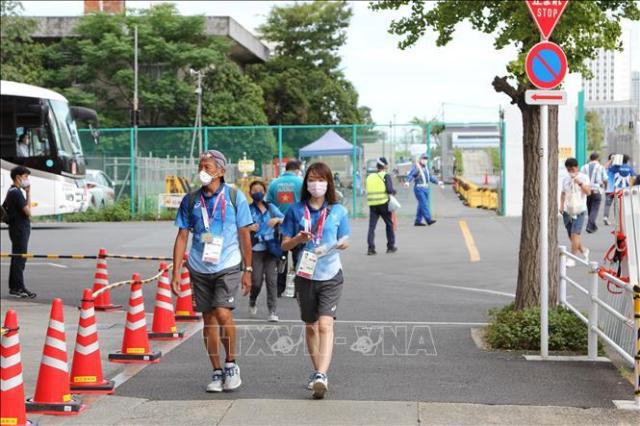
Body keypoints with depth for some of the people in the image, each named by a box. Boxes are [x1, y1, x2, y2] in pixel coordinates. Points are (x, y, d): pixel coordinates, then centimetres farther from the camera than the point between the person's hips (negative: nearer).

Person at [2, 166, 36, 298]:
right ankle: (19, 288, -6)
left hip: (16, 228, 10)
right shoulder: (16, 192, -16)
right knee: (20, 258, -8)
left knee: (16, 258, 13)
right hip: (20, 228, -10)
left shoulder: (11, 191, 15)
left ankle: (14, 287, 18)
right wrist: (28, 193, -15)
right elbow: (28, 211, -19)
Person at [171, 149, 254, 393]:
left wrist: (248, 270, 3)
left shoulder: (235, 197, -2)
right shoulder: (190, 200, 4)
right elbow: (182, 237, 7)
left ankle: (231, 365, 3)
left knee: (223, 314, -17)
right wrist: (176, 273, 3)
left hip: (228, 266, -3)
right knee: (208, 319, 7)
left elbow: (244, 235, 3)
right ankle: (217, 373, 18)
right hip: (199, 269, 3)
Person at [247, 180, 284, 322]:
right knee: (256, 281, -3)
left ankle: (273, 311, 1)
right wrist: (248, 228, -21)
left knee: (272, 280, -4)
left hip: (271, 248, 2)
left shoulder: (271, 207, 11)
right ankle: (252, 303, 28)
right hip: (255, 249, -2)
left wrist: (277, 220, -7)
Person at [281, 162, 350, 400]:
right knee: (311, 326, 14)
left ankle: (321, 376, -25)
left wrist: (340, 244, -15)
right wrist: (298, 239, -14)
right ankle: (318, 372, 29)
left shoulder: (338, 211, 2)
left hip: (330, 275, -2)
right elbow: (284, 245, 7)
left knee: (325, 324, -17)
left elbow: (345, 241, 9)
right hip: (305, 275, 2)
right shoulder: (296, 210, 3)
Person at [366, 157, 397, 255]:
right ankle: (391, 246, 19)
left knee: (371, 226, 1)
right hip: (383, 203, -3)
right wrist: (394, 192, 6)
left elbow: (369, 190, 12)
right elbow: (389, 189, -13)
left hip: (372, 204, 3)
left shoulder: (370, 177, 11)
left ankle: (371, 248, -8)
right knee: (389, 224, 14)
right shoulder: (386, 176, -3)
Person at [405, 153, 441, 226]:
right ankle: (428, 219, -21)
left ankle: (418, 221, 10)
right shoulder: (416, 167, -7)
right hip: (419, 188, -8)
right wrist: (408, 182, -38)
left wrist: (437, 182, 31)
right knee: (424, 204, -15)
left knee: (421, 205, 7)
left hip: (425, 188, 8)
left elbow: (430, 177, 30)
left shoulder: (426, 167, 19)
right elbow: (410, 175, -20)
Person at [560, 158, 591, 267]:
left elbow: (588, 192, -12)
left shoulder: (583, 178, -2)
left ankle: (571, 259, -11)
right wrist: (561, 206, 6)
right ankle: (584, 251, 33)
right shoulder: (566, 179, 11)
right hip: (567, 211, 5)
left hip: (579, 211, -5)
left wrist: (580, 183, -24)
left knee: (574, 234, -14)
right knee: (571, 236, 9)